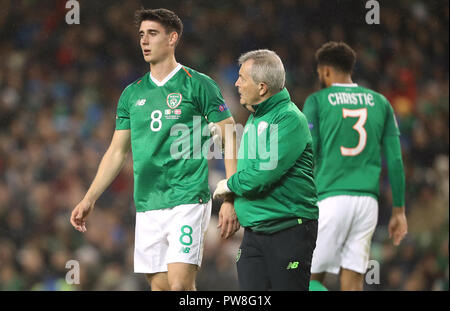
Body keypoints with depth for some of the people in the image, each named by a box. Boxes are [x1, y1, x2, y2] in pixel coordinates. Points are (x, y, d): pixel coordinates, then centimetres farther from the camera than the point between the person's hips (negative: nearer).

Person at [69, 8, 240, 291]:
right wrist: (90, 199, 10)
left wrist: (230, 200, -10)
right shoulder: (132, 94, 14)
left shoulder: (198, 85, -2)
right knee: (159, 285, 4)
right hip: (147, 207, 5)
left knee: (180, 284, -16)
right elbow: (117, 152, 18)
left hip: (187, 201, -5)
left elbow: (230, 142, -3)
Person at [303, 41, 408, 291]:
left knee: (311, 279, 4)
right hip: (367, 200, 4)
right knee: (352, 282, 5)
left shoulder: (317, 102, 2)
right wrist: (399, 211, 14)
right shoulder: (380, 102, 12)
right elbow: (395, 161, 9)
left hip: (330, 198, -4)